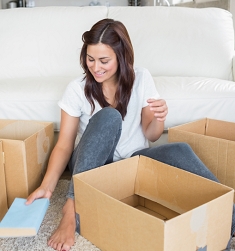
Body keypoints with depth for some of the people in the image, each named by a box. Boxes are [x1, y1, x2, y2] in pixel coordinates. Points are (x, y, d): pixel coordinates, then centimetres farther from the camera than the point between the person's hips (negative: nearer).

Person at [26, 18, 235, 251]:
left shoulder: (141, 79, -5)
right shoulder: (77, 89, -9)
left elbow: (151, 136, -1)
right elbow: (64, 145, -10)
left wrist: (159, 119, -24)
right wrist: (47, 185, -25)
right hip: (93, 166, -1)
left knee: (179, 150, -30)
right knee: (108, 116, -34)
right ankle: (72, 206, -32)